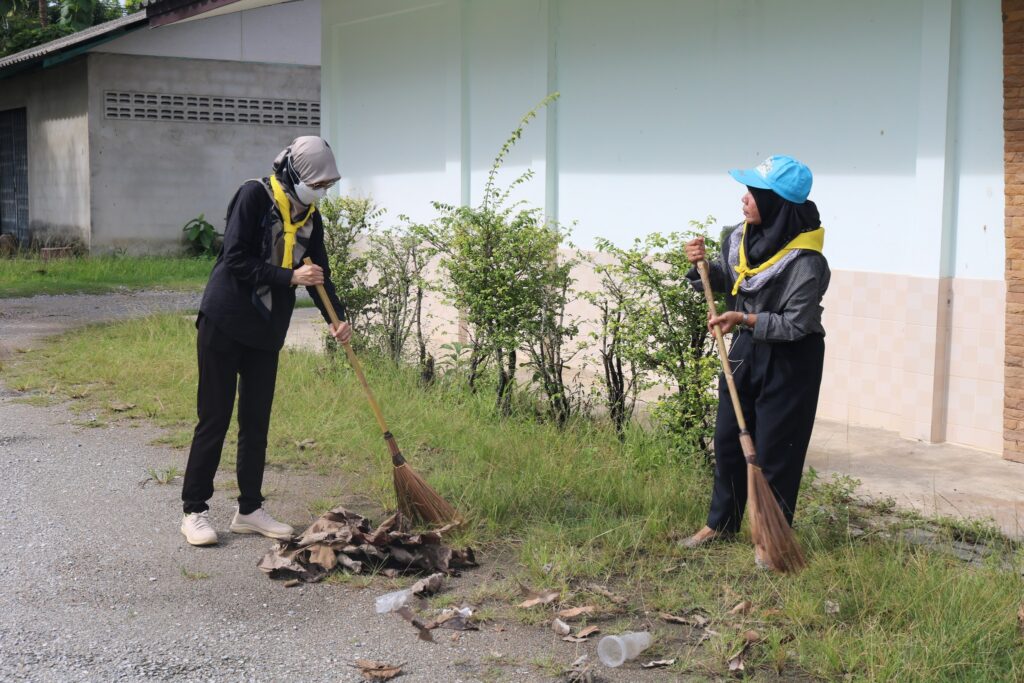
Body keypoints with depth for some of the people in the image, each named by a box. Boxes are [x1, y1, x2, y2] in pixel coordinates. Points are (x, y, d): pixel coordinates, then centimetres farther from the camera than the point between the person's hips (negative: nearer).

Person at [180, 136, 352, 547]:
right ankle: (194, 511, 8)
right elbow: (236, 259, -19)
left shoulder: (310, 217, 7)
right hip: (224, 325, -6)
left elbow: (320, 274, 10)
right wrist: (289, 277, -23)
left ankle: (249, 510, 19)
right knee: (214, 420, -1)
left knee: (256, 422, 10)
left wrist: (337, 320, -5)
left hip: (266, 333, 6)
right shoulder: (254, 196, -13)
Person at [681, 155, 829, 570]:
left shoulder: (806, 261, -26)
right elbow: (723, 282, 12)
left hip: (788, 362, -7)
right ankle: (721, 522, 33)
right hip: (745, 350, 7)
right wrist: (704, 265, -7)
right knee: (728, 438, 16)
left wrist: (746, 320, -28)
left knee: (774, 450, 3)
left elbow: (797, 324, -21)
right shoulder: (740, 237, -5)